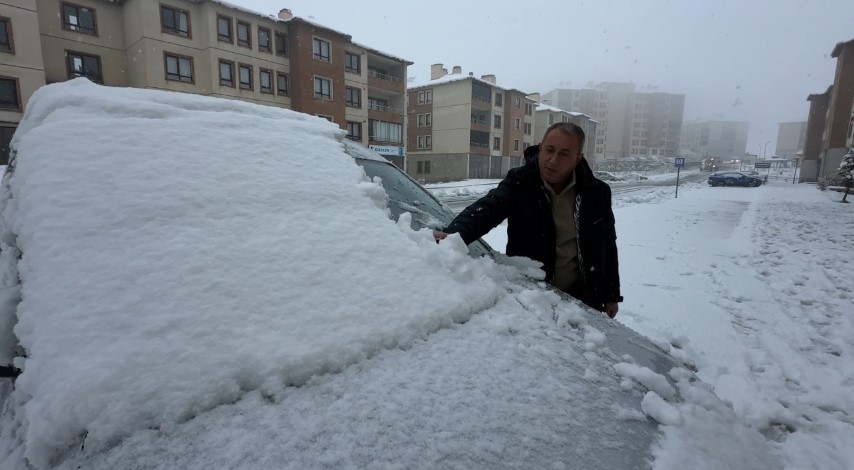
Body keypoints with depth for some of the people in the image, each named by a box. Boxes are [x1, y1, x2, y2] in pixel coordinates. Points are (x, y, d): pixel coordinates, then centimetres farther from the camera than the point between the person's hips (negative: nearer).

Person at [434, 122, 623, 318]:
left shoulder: (595, 192, -6)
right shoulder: (520, 183, -14)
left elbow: (607, 246, 5)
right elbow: (487, 208, -33)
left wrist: (612, 295, 9)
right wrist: (454, 233, -53)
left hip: (580, 297, 2)